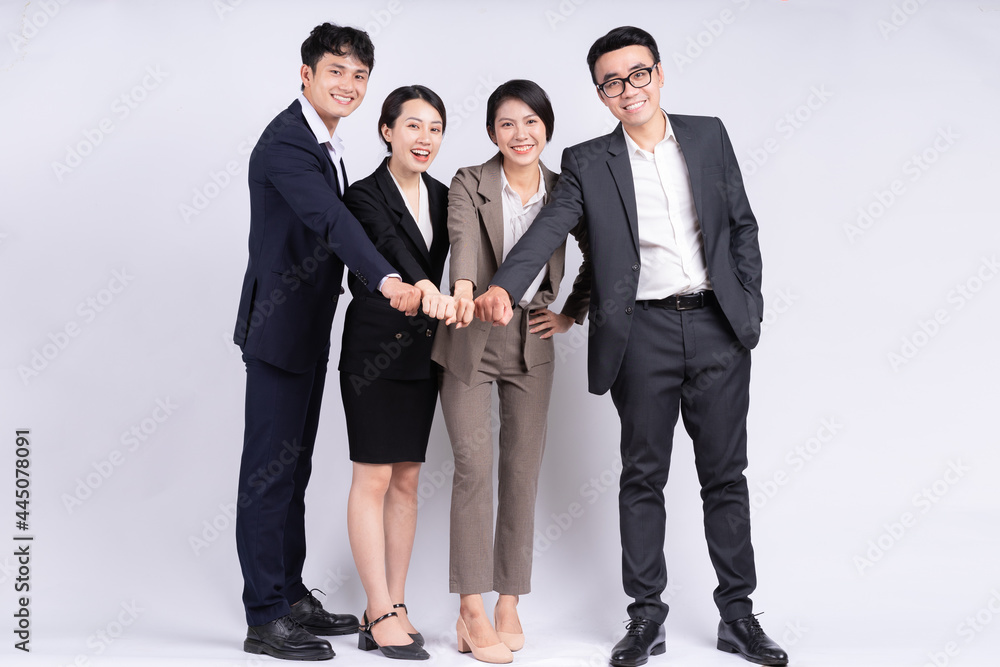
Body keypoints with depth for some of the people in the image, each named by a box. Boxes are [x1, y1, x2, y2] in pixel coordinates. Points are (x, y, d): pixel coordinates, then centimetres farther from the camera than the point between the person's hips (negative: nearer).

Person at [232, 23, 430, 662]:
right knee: (270, 469, -3)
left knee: (294, 466, 15)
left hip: (309, 331, 10)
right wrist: (387, 280, -45)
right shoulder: (286, 140, -16)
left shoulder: (327, 145, 15)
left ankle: (291, 596, 25)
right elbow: (330, 219, -33)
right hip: (278, 329, -10)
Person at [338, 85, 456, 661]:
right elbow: (389, 245, -28)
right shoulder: (366, 195, -8)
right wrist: (425, 287, -45)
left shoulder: (443, 198, 11)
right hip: (374, 349, -6)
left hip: (423, 350, 6)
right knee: (374, 479, -2)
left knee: (407, 479, 9)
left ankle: (393, 607, 17)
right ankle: (381, 614, 6)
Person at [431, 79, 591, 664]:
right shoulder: (470, 184, -4)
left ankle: (509, 605, 14)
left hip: (532, 343, 3)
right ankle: (473, 612, -3)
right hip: (471, 337, -2)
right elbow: (463, 237, -25)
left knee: (523, 472, 3)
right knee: (474, 466, -10)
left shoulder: (564, 191, 4)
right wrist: (465, 286, -44)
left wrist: (574, 314, 9)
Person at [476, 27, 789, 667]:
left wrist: (749, 309, 5)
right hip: (643, 333, -1)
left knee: (726, 474, 8)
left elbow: (743, 225, 13)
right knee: (643, 476, 5)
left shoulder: (708, 135, 10)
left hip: (717, 326, 2)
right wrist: (504, 286, -29)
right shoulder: (588, 163, 3)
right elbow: (548, 229, -11)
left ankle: (738, 614, 20)